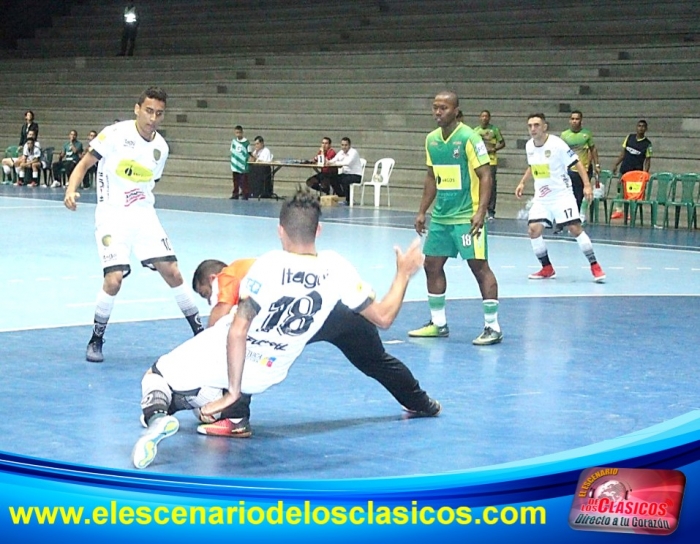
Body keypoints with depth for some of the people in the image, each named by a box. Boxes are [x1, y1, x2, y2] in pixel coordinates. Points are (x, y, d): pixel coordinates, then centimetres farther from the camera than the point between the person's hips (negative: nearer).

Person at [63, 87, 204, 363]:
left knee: (172, 272, -1)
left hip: (144, 216, 5)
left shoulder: (161, 147, 5)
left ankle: (201, 333, 13)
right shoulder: (116, 133, -11)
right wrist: (71, 189, -23)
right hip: (112, 217, -5)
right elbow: (84, 164, -8)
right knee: (114, 279, -17)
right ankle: (96, 341, 4)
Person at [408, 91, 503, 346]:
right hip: (440, 217, 8)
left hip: (467, 217, -8)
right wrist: (422, 211, 16)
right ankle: (438, 323, 22)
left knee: (479, 267, -7)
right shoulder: (431, 139, 9)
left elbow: (485, 175, -14)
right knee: (432, 265, 10)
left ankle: (493, 327, -2)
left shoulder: (469, 137, -12)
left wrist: (480, 212, -23)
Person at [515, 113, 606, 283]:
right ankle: (547, 269, 9)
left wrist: (587, 185, -22)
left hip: (561, 194, -5)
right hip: (541, 196, 6)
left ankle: (595, 266, -2)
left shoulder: (557, 144, -16)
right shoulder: (529, 146, 3)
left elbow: (577, 163, -12)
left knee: (575, 228, -13)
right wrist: (522, 183, 15)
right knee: (533, 229, -7)